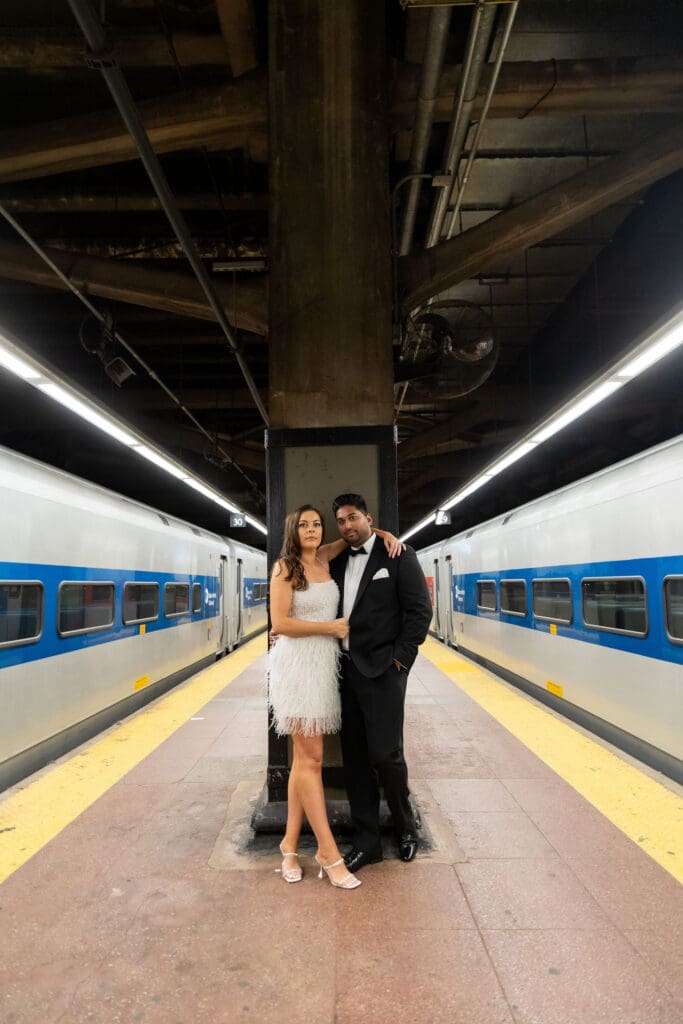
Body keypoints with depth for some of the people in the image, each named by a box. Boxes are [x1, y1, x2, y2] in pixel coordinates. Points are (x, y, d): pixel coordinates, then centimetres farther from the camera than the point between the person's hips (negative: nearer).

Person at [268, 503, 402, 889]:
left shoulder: (324, 558, 9)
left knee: (304, 758, 11)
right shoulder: (285, 567, -7)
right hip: (298, 664, -6)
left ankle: (291, 843, 23)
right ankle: (329, 853, 7)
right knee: (311, 758, -3)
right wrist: (331, 627, -9)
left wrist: (385, 534, 7)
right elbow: (280, 623, -13)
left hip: (325, 663, 6)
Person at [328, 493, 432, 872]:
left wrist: (401, 657, -11)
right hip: (347, 670, 5)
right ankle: (366, 841, 25)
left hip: (382, 670, -5)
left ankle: (405, 826, 28)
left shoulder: (399, 556, -4)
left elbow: (420, 609, -8)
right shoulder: (337, 562, 12)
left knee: (385, 753, 0)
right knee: (355, 757, 10)